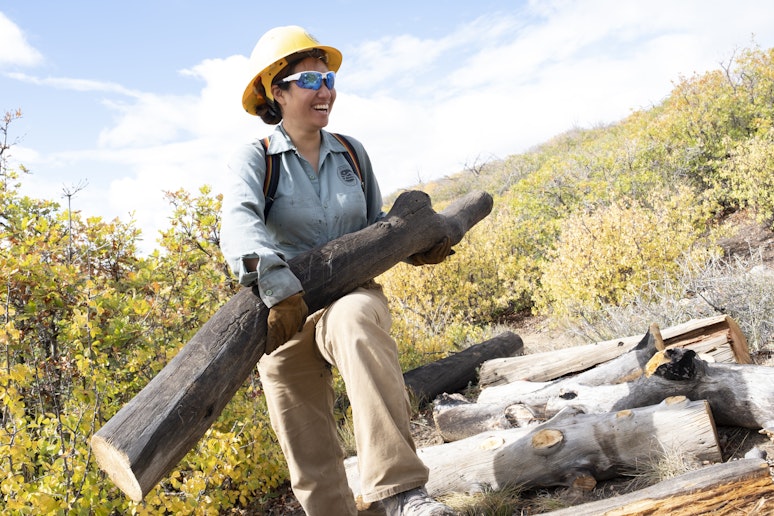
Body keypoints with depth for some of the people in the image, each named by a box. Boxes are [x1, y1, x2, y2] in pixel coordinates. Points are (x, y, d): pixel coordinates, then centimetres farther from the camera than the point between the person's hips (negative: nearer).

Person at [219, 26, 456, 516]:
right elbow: (239, 224, -25)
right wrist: (278, 284, -42)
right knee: (310, 454, 2)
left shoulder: (352, 152, 8)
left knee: (356, 323, -37)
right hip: (284, 310, 0)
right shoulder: (255, 159, -4)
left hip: (353, 296, 0)